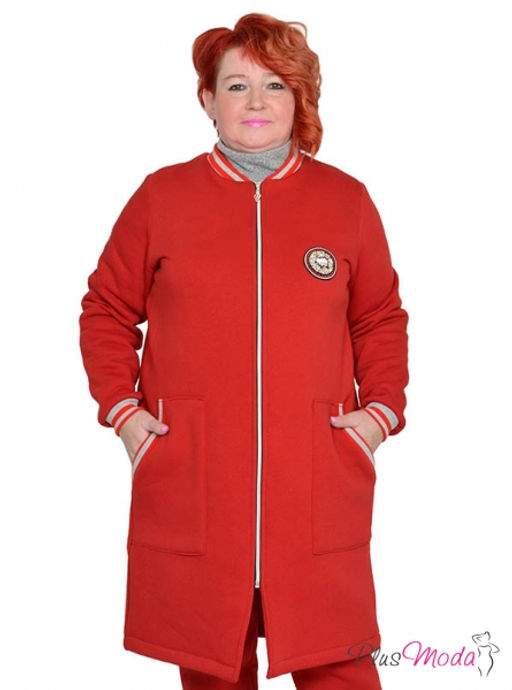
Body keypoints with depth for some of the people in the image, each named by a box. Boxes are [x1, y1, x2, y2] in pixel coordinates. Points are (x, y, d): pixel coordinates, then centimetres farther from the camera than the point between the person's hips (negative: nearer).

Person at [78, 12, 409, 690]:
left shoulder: (347, 200, 8)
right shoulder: (162, 196, 5)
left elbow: (382, 318, 15)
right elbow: (107, 310, 12)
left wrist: (382, 409, 2)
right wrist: (121, 407, 1)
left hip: (319, 487, 1)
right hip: (190, 484, 0)